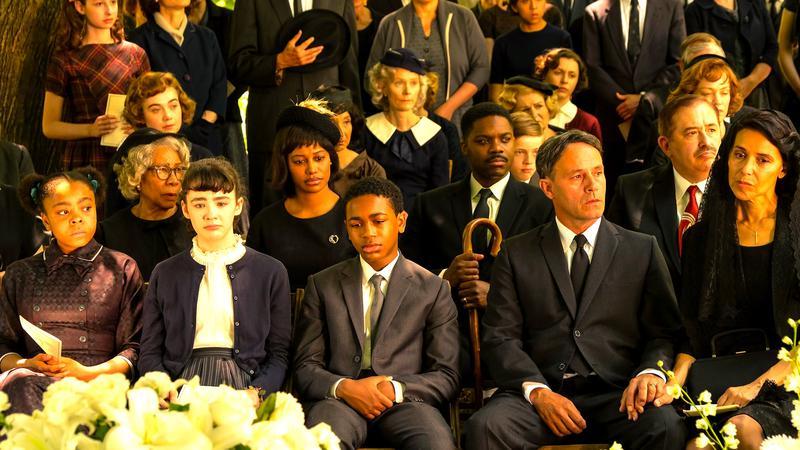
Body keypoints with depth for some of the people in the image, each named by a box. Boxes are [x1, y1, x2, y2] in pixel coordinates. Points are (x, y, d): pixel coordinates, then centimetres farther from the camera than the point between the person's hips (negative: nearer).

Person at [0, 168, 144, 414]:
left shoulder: (122, 269, 16)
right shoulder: (20, 274, 23)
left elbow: (135, 347, 8)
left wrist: (89, 373, -9)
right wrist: (25, 365, -6)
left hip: (97, 382, -2)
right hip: (34, 377, 3)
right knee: (23, 385, -37)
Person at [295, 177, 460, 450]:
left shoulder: (433, 290, 11)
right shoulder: (322, 285, 15)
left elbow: (446, 377, 7)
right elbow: (306, 367, 10)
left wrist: (396, 389, -12)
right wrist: (344, 387, -12)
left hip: (404, 401, 0)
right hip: (338, 399, 0)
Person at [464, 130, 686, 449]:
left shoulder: (642, 250, 15)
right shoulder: (516, 254, 13)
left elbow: (664, 333, 10)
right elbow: (500, 338, 6)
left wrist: (651, 372, -14)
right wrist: (538, 392, -12)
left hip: (617, 398, 0)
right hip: (538, 395, 0)